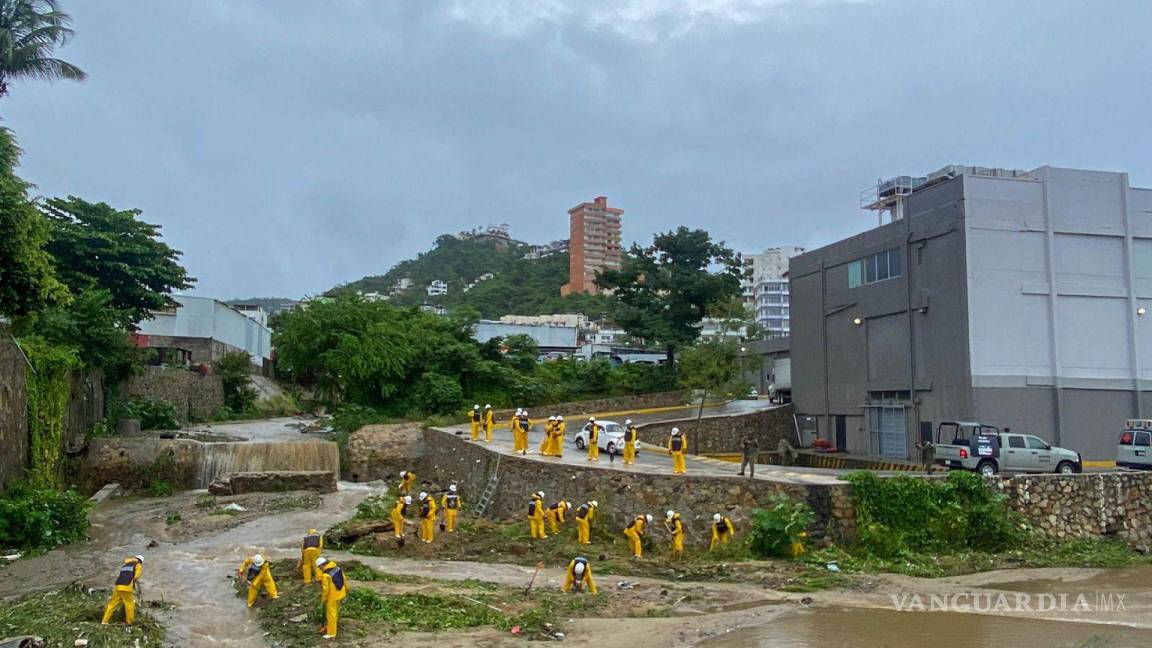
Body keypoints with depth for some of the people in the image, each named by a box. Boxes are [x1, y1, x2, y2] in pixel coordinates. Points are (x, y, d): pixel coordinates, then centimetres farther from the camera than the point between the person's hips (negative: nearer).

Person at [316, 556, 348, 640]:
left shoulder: (325, 575, -25)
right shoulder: (338, 568, -2)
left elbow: (325, 589, -21)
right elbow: (344, 580, 7)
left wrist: (323, 600, -7)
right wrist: (346, 590, 21)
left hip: (332, 596, -7)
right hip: (341, 594, 7)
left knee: (331, 614, 4)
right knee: (336, 610, 27)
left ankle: (331, 633, 11)